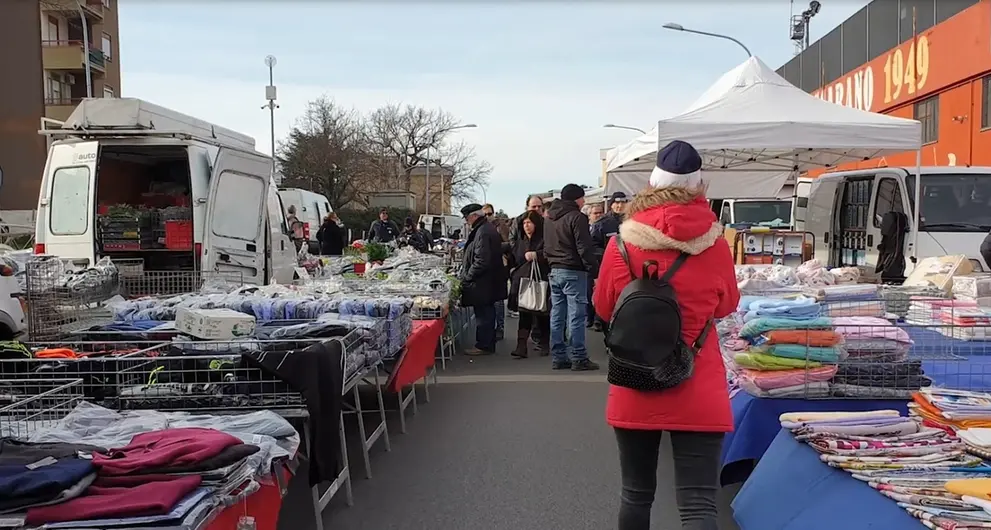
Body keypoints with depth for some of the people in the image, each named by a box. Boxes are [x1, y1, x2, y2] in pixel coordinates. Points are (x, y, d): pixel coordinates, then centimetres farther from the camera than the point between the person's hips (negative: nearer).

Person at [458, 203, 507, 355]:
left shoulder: (483, 233, -21)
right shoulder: (487, 228, 13)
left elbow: (481, 261, -26)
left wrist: (467, 277, -16)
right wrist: (466, 274, 18)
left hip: (482, 283, -11)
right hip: (489, 281, 11)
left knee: (483, 314, -3)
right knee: (487, 313, 16)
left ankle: (483, 345, 4)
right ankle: (489, 344, 24)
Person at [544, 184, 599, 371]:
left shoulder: (549, 218, 14)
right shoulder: (576, 217, -12)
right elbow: (584, 248, -16)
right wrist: (592, 266, -8)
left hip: (555, 271, 8)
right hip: (573, 271, -8)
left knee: (557, 316, 9)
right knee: (576, 315, -5)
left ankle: (558, 357, 13)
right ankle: (578, 358, -3)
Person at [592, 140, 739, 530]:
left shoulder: (623, 243, -7)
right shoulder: (714, 244, -6)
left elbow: (603, 308, 8)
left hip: (633, 390, 1)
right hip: (698, 394, -1)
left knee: (636, 494, 17)